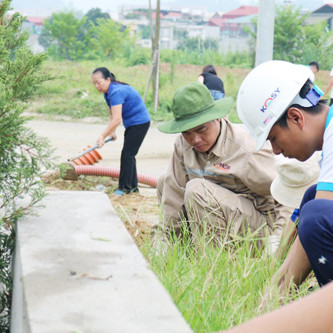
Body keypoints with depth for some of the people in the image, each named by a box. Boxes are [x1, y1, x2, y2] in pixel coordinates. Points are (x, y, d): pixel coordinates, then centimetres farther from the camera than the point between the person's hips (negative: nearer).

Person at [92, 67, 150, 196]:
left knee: (127, 155, -11)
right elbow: (112, 115, 10)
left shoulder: (116, 92, -27)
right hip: (131, 124, 10)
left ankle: (124, 188, -6)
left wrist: (102, 136, -30)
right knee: (129, 156, 13)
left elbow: (117, 120, -32)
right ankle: (133, 187, 21)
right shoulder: (108, 92, 5)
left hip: (140, 122, -10)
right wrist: (111, 132, -5)